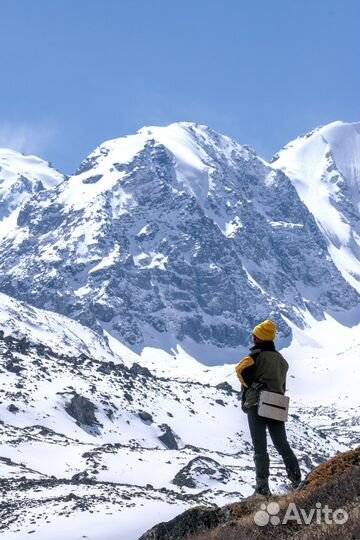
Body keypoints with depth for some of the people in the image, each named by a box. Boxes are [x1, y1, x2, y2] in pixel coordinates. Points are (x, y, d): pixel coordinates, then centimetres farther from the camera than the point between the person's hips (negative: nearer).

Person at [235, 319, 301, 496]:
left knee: (260, 447, -4)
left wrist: (250, 384, -8)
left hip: (256, 405, -6)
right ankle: (296, 479, 6)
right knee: (282, 444, 13)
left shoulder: (257, 355, -5)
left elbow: (241, 369, -21)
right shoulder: (281, 360, 17)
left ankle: (262, 486, -8)